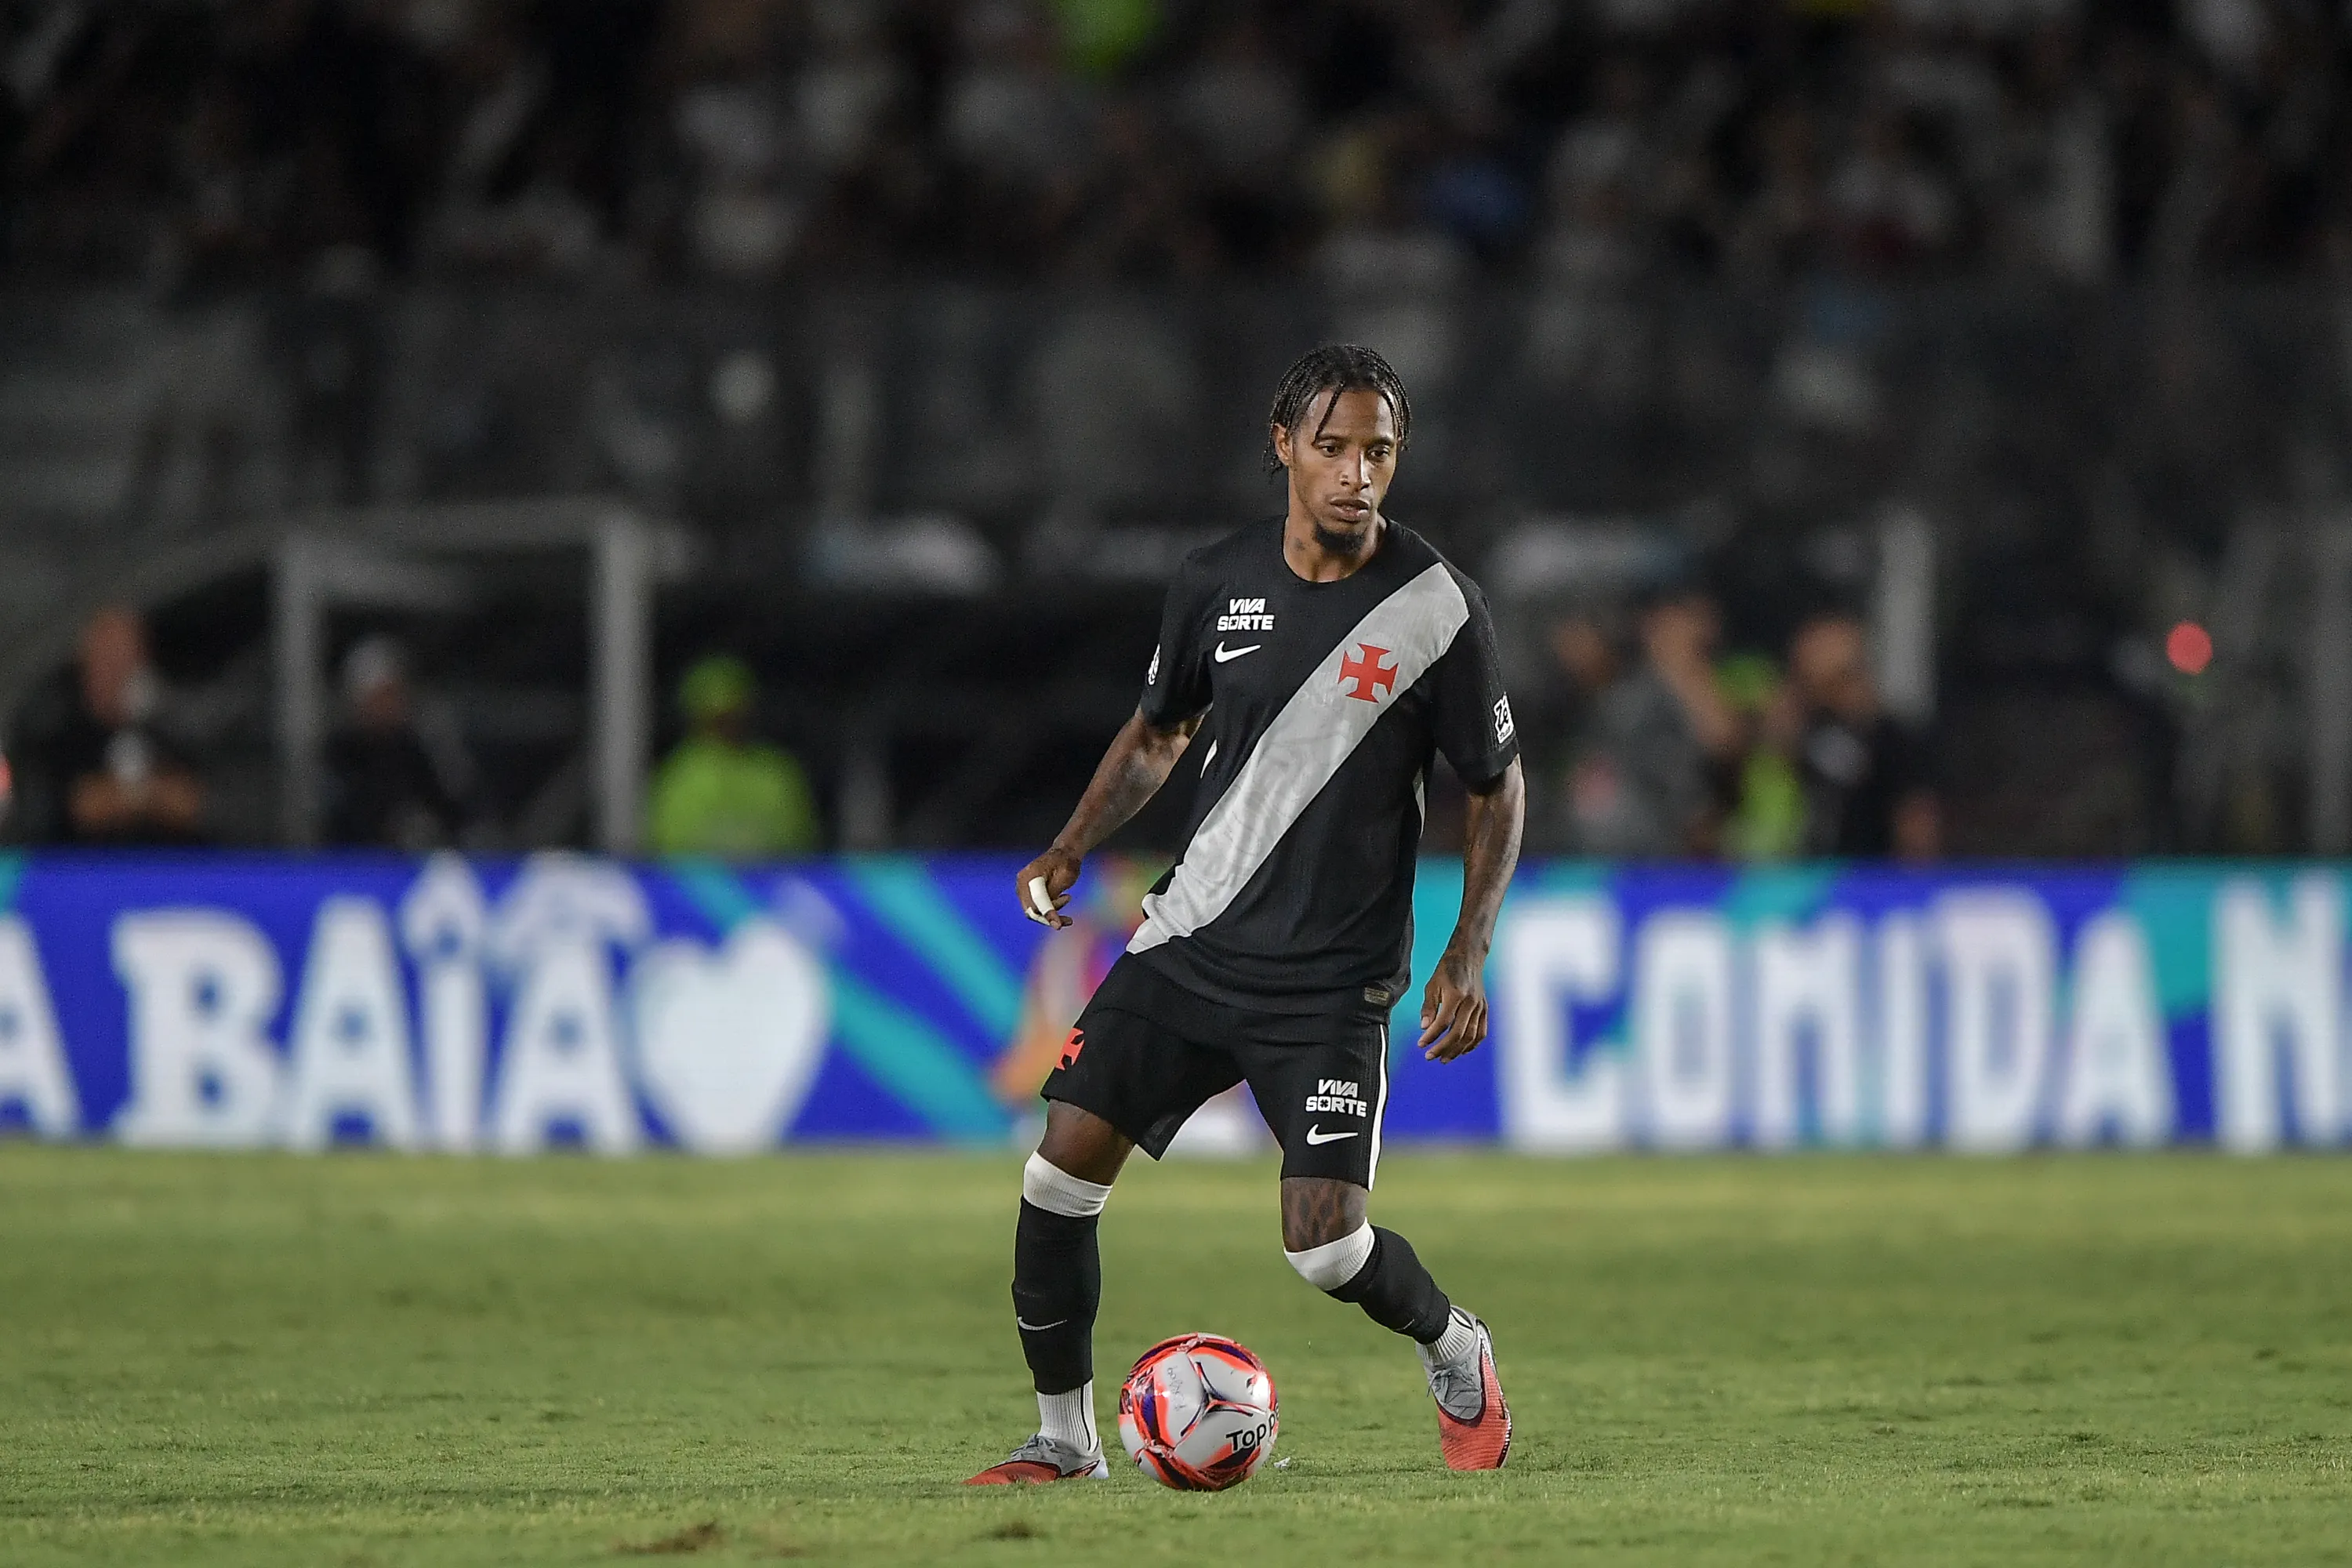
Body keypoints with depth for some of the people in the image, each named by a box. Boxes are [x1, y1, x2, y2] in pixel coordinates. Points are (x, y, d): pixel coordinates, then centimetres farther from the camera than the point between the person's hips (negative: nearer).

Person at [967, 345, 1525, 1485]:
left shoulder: (1436, 608, -9)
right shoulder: (1218, 580, 1)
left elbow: (1497, 788, 2)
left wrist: (1467, 954, -8)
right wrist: (1073, 847, 3)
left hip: (1331, 983, -4)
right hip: (1189, 943, 4)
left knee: (1326, 1247, -12)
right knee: (1059, 1174, -7)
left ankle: (1456, 1356, 21)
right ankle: (1063, 1438, 10)